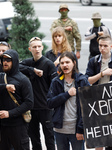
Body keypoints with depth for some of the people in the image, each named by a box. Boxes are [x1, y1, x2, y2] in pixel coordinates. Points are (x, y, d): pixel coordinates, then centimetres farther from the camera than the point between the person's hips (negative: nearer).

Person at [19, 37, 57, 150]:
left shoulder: (48, 64, -4)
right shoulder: (28, 62, 9)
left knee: (48, 135, 1)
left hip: (45, 107, -5)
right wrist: (33, 70, -19)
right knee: (33, 135, 14)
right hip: (31, 106, 5)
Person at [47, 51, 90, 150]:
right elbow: (50, 103, -2)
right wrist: (67, 94, -13)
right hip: (60, 130, 3)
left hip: (76, 130, -3)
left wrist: (81, 129, -10)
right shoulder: (56, 82, 6)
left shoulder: (82, 81, -2)